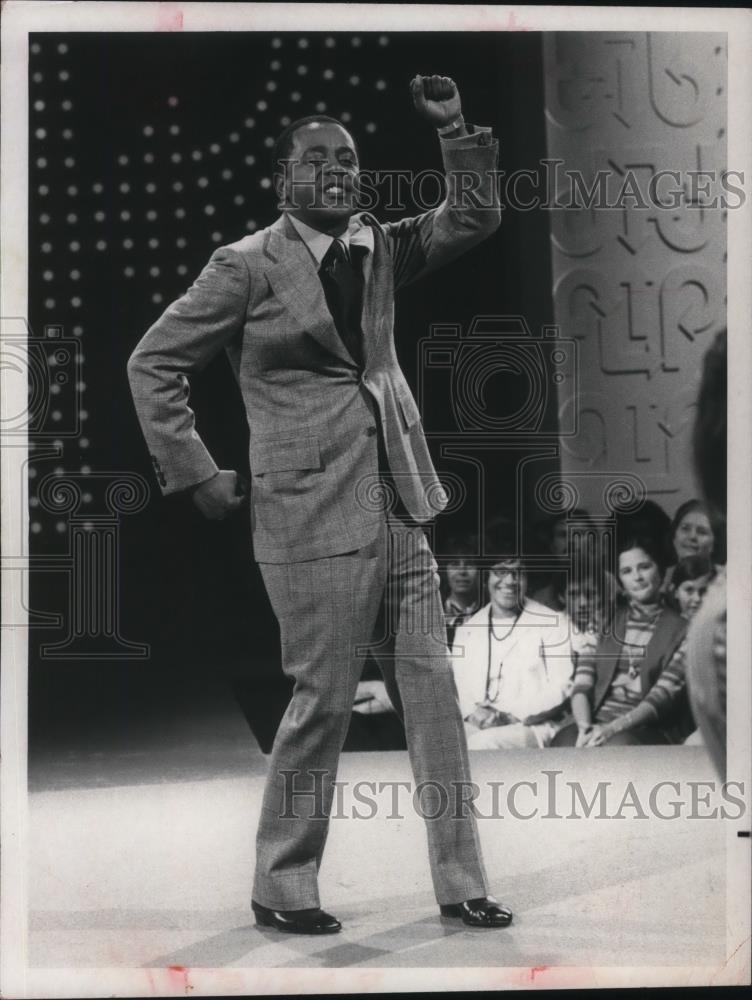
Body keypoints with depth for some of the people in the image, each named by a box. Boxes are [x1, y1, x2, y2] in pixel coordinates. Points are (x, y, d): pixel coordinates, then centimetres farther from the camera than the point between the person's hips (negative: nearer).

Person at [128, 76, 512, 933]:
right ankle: (281, 887, 17)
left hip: (398, 506, 6)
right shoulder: (247, 265, -5)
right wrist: (198, 476, -5)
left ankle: (459, 882, 16)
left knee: (431, 688, 6)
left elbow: (473, 217, 12)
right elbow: (152, 364, -2)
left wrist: (454, 129, -2)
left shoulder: (381, 249, 12)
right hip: (313, 512, -6)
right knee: (324, 699, -1)